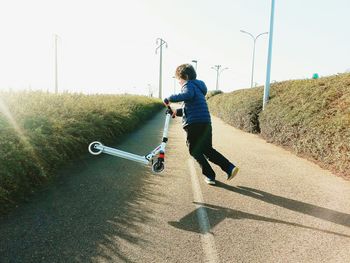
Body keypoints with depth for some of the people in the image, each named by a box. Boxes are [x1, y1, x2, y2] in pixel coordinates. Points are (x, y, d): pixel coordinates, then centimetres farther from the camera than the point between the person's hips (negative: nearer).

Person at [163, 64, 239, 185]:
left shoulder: (189, 85, -3)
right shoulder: (197, 87, 27)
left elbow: (187, 95, -29)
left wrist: (170, 98, -22)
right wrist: (177, 112, 20)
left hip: (195, 124, -9)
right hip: (206, 123, 9)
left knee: (195, 151, 7)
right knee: (207, 149, 17)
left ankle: (209, 175, 11)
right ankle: (230, 167, 9)